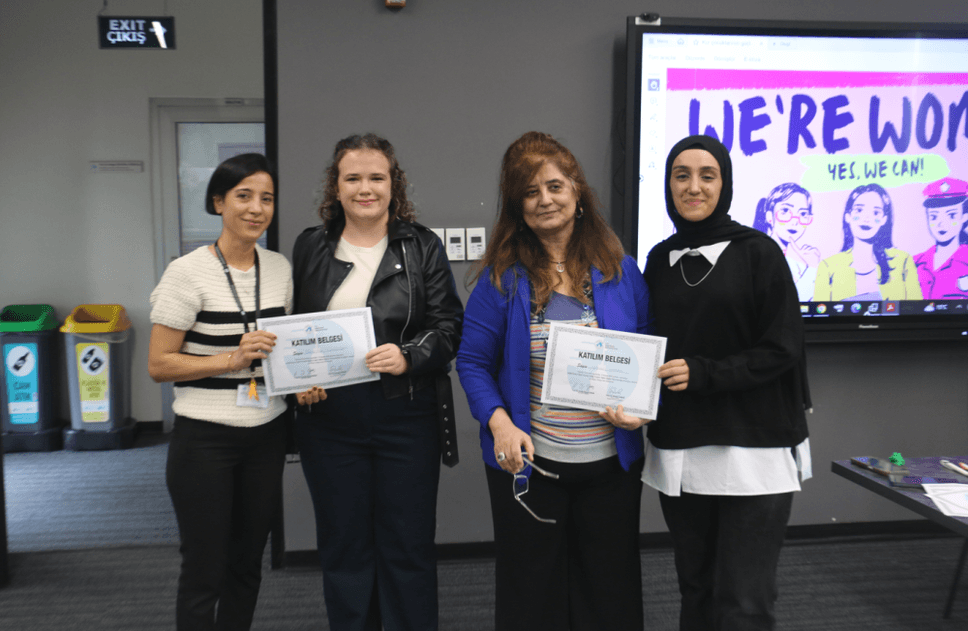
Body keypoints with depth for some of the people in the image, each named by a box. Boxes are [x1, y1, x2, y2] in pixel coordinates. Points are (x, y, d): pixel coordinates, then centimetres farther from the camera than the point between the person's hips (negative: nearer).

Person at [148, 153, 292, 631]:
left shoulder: (280, 268, 5)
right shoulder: (188, 273, -11)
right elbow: (158, 364, -10)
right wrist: (232, 359, -21)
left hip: (267, 435, 5)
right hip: (205, 438, -5)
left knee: (247, 563, 17)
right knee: (204, 571, 5)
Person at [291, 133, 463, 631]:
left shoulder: (422, 247, 1)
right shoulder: (310, 248, 8)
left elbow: (448, 327, -2)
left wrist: (409, 358, -19)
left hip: (405, 417, -2)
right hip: (328, 418, 2)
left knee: (409, 546, 7)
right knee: (343, 546, 13)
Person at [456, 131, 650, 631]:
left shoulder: (620, 271, 1)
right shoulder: (501, 277, -4)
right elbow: (472, 361, -3)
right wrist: (499, 423, -17)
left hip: (611, 463, 2)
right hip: (527, 465, -1)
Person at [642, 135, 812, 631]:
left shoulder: (757, 252, -4)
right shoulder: (660, 260, 10)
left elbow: (782, 350, -7)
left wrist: (703, 373, -17)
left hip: (751, 451, -4)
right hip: (678, 454, 4)